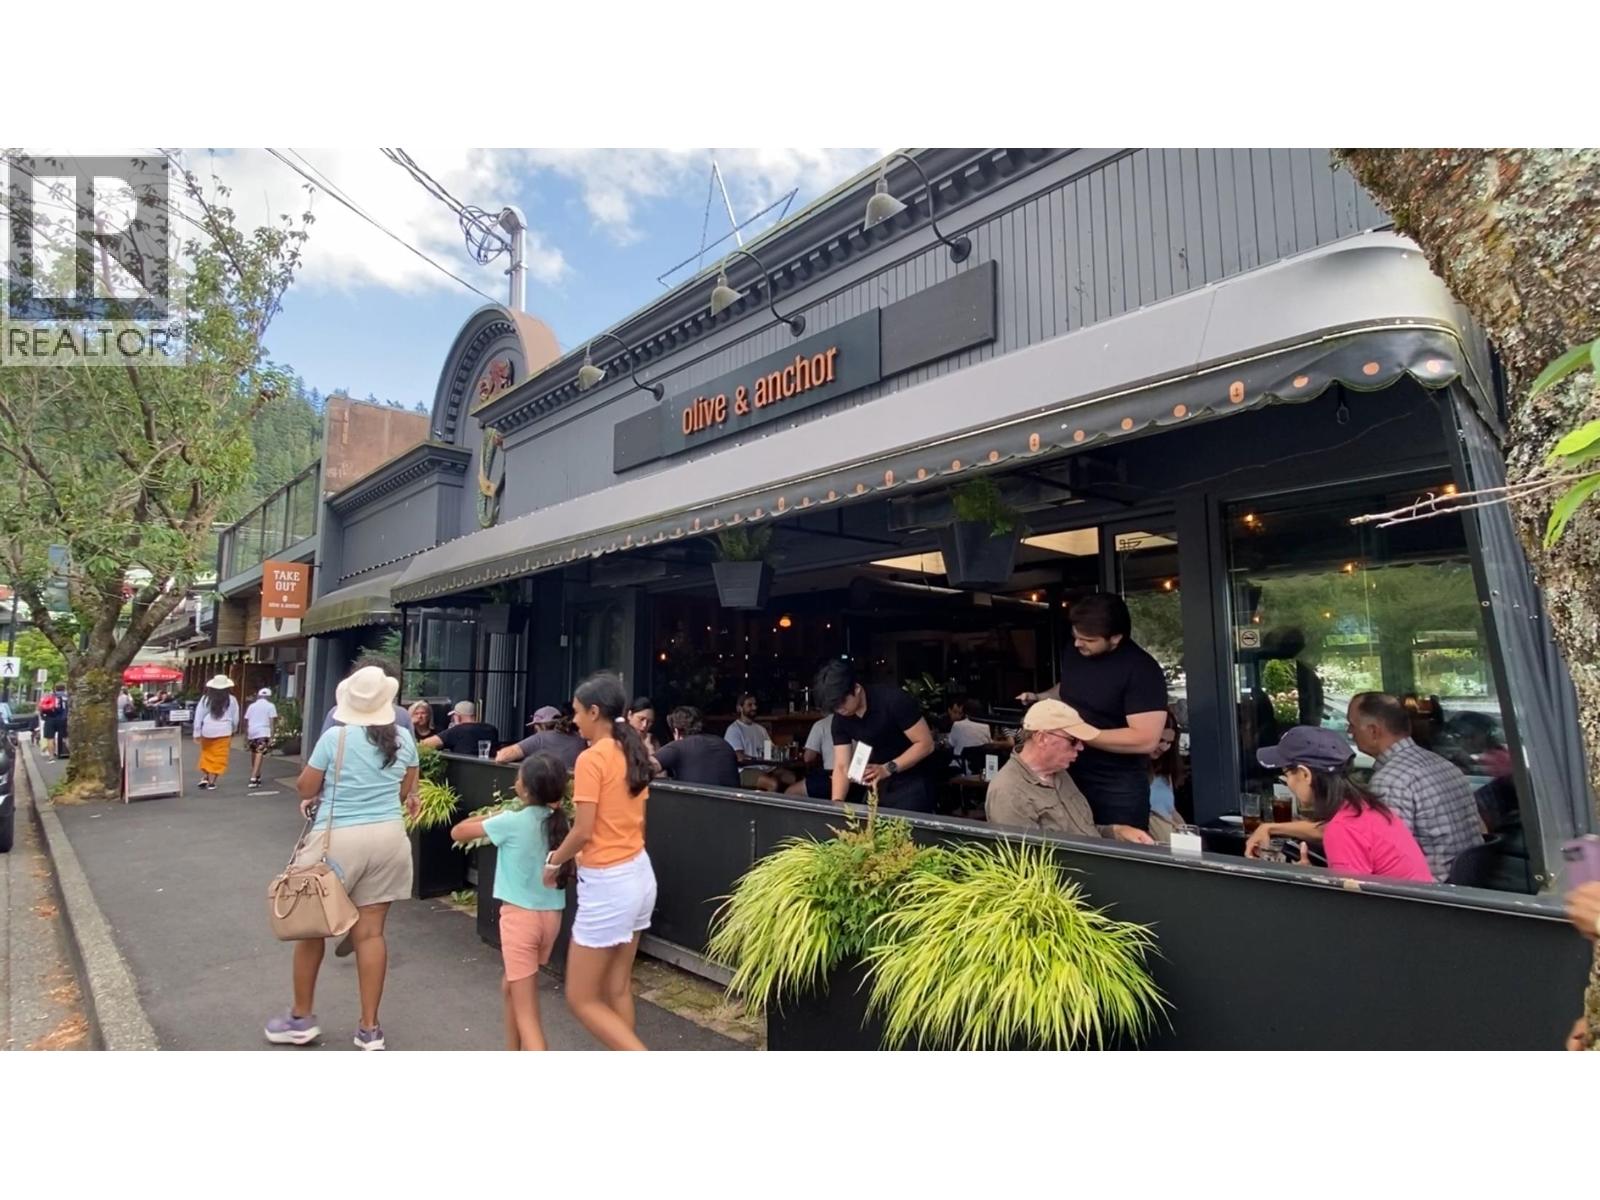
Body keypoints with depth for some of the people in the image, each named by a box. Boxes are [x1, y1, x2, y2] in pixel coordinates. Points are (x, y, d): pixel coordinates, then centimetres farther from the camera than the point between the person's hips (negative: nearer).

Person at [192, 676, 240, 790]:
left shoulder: (205, 699, 2)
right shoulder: (231, 700, 1)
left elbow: (198, 716, 2)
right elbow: (235, 718, 7)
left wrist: (197, 732, 7)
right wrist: (233, 731, 24)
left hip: (207, 731, 2)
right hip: (224, 732, -2)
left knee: (206, 754, 18)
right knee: (219, 756, 2)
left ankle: (204, 777, 10)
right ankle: (212, 781, 0)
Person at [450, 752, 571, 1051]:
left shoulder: (512, 821, -15)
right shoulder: (559, 821, -1)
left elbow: (458, 832, -3)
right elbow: (569, 867, 12)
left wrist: (490, 818, 12)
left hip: (520, 915, -6)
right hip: (551, 916, 6)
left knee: (526, 1012, -1)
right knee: (511, 985, 29)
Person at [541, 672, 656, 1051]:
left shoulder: (591, 758, -17)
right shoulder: (631, 753, 7)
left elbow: (583, 831, -18)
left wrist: (553, 862, -1)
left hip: (607, 884, -8)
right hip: (638, 874, 9)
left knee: (581, 998, 6)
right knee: (617, 988, 18)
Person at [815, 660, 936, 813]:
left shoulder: (893, 700, -23)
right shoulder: (840, 719, -7)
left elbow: (926, 744, -21)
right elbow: (842, 767, -8)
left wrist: (887, 769, -30)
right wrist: (836, 802, -25)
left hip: (910, 785, -5)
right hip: (877, 786, 5)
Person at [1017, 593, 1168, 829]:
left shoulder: (1141, 669, -19)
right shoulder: (1072, 653, 2)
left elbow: (1145, 739, -24)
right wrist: (1039, 698, 3)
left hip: (1117, 790, -6)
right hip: (1068, 778, 6)